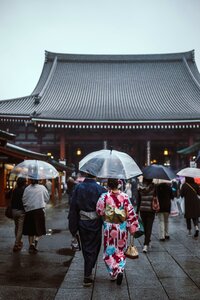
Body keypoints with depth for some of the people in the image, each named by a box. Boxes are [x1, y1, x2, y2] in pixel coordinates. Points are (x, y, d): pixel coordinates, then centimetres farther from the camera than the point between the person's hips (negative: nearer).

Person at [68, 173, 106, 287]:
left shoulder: (78, 188, -6)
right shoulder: (100, 189, -13)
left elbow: (73, 208, -4)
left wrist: (73, 227, 3)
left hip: (82, 223, 3)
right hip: (95, 224, -3)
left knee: (86, 248, 20)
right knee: (93, 249, 9)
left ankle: (88, 272, 37)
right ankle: (87, 276, 8)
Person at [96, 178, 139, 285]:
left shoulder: (104, 197, -13)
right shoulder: (125, 196, -9)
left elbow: (99, 211, -6)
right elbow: (130, 213, -7)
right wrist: (133, 228, 1)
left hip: (109, 227, -1)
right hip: (122, 227, 2)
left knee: (110, 251, 14)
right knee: (121, 250, 17)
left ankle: (113, 273, 12)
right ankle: (120, 270, 1)